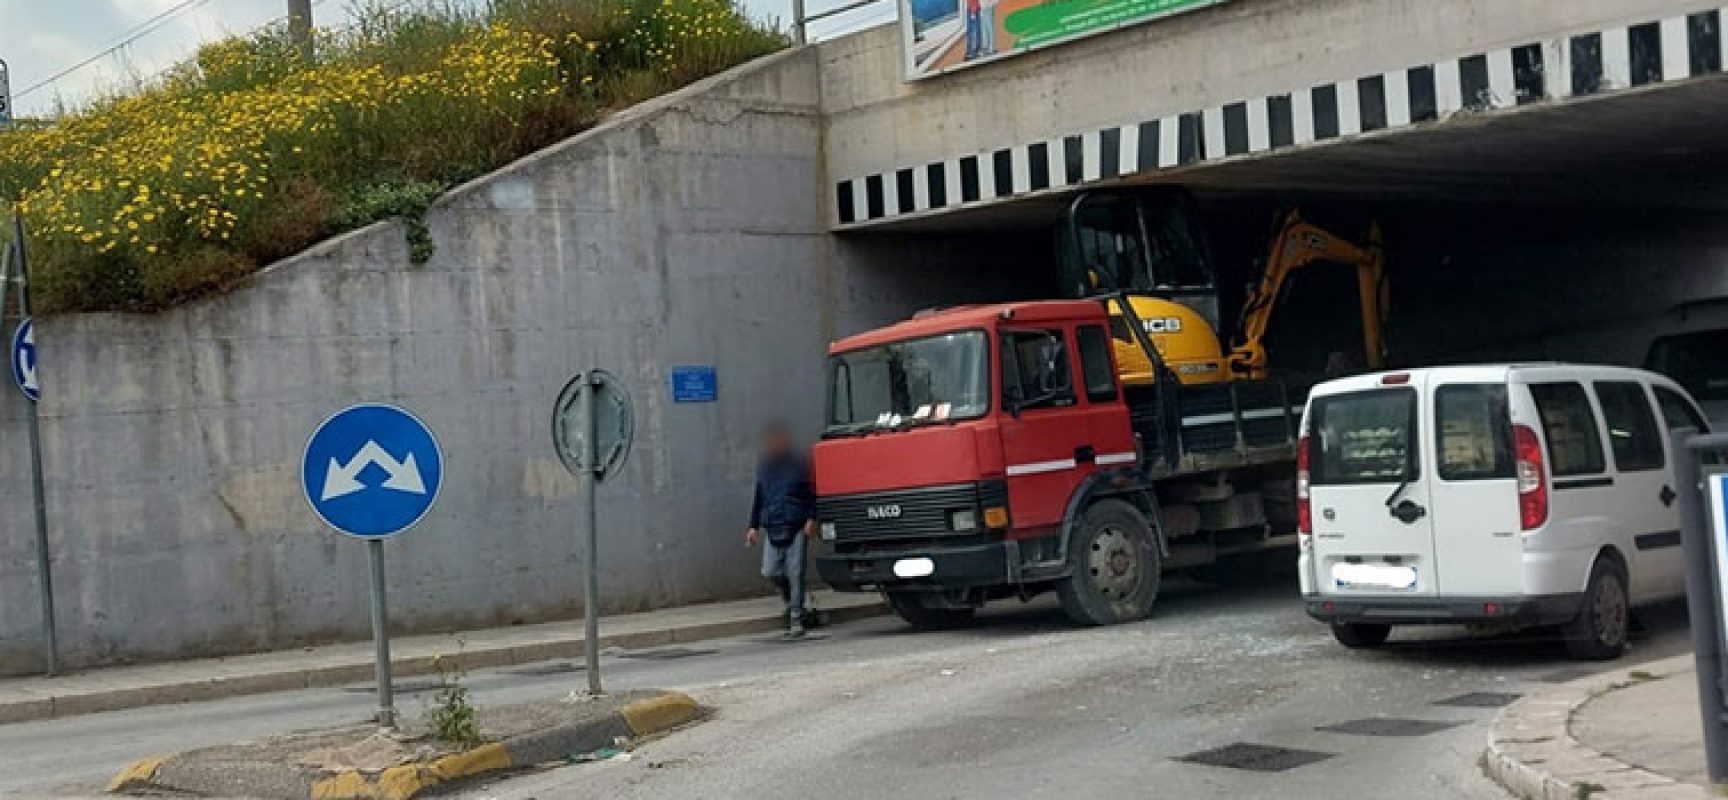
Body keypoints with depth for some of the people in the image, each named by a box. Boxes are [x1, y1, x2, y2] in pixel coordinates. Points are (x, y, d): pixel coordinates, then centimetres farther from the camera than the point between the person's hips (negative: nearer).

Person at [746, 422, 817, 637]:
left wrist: (811, 519, -8)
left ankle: (796, 618, 1)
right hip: (771, 528, 4)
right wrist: (753, 526, 18)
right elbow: (758, 498, 23)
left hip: (796, 526, -4)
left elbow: (812, 494, 4)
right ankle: (791, 601, 21)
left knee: (795, 572, -6)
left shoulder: (798, 464, 4)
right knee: (770, 572, -5)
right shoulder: (764, 467, 16)